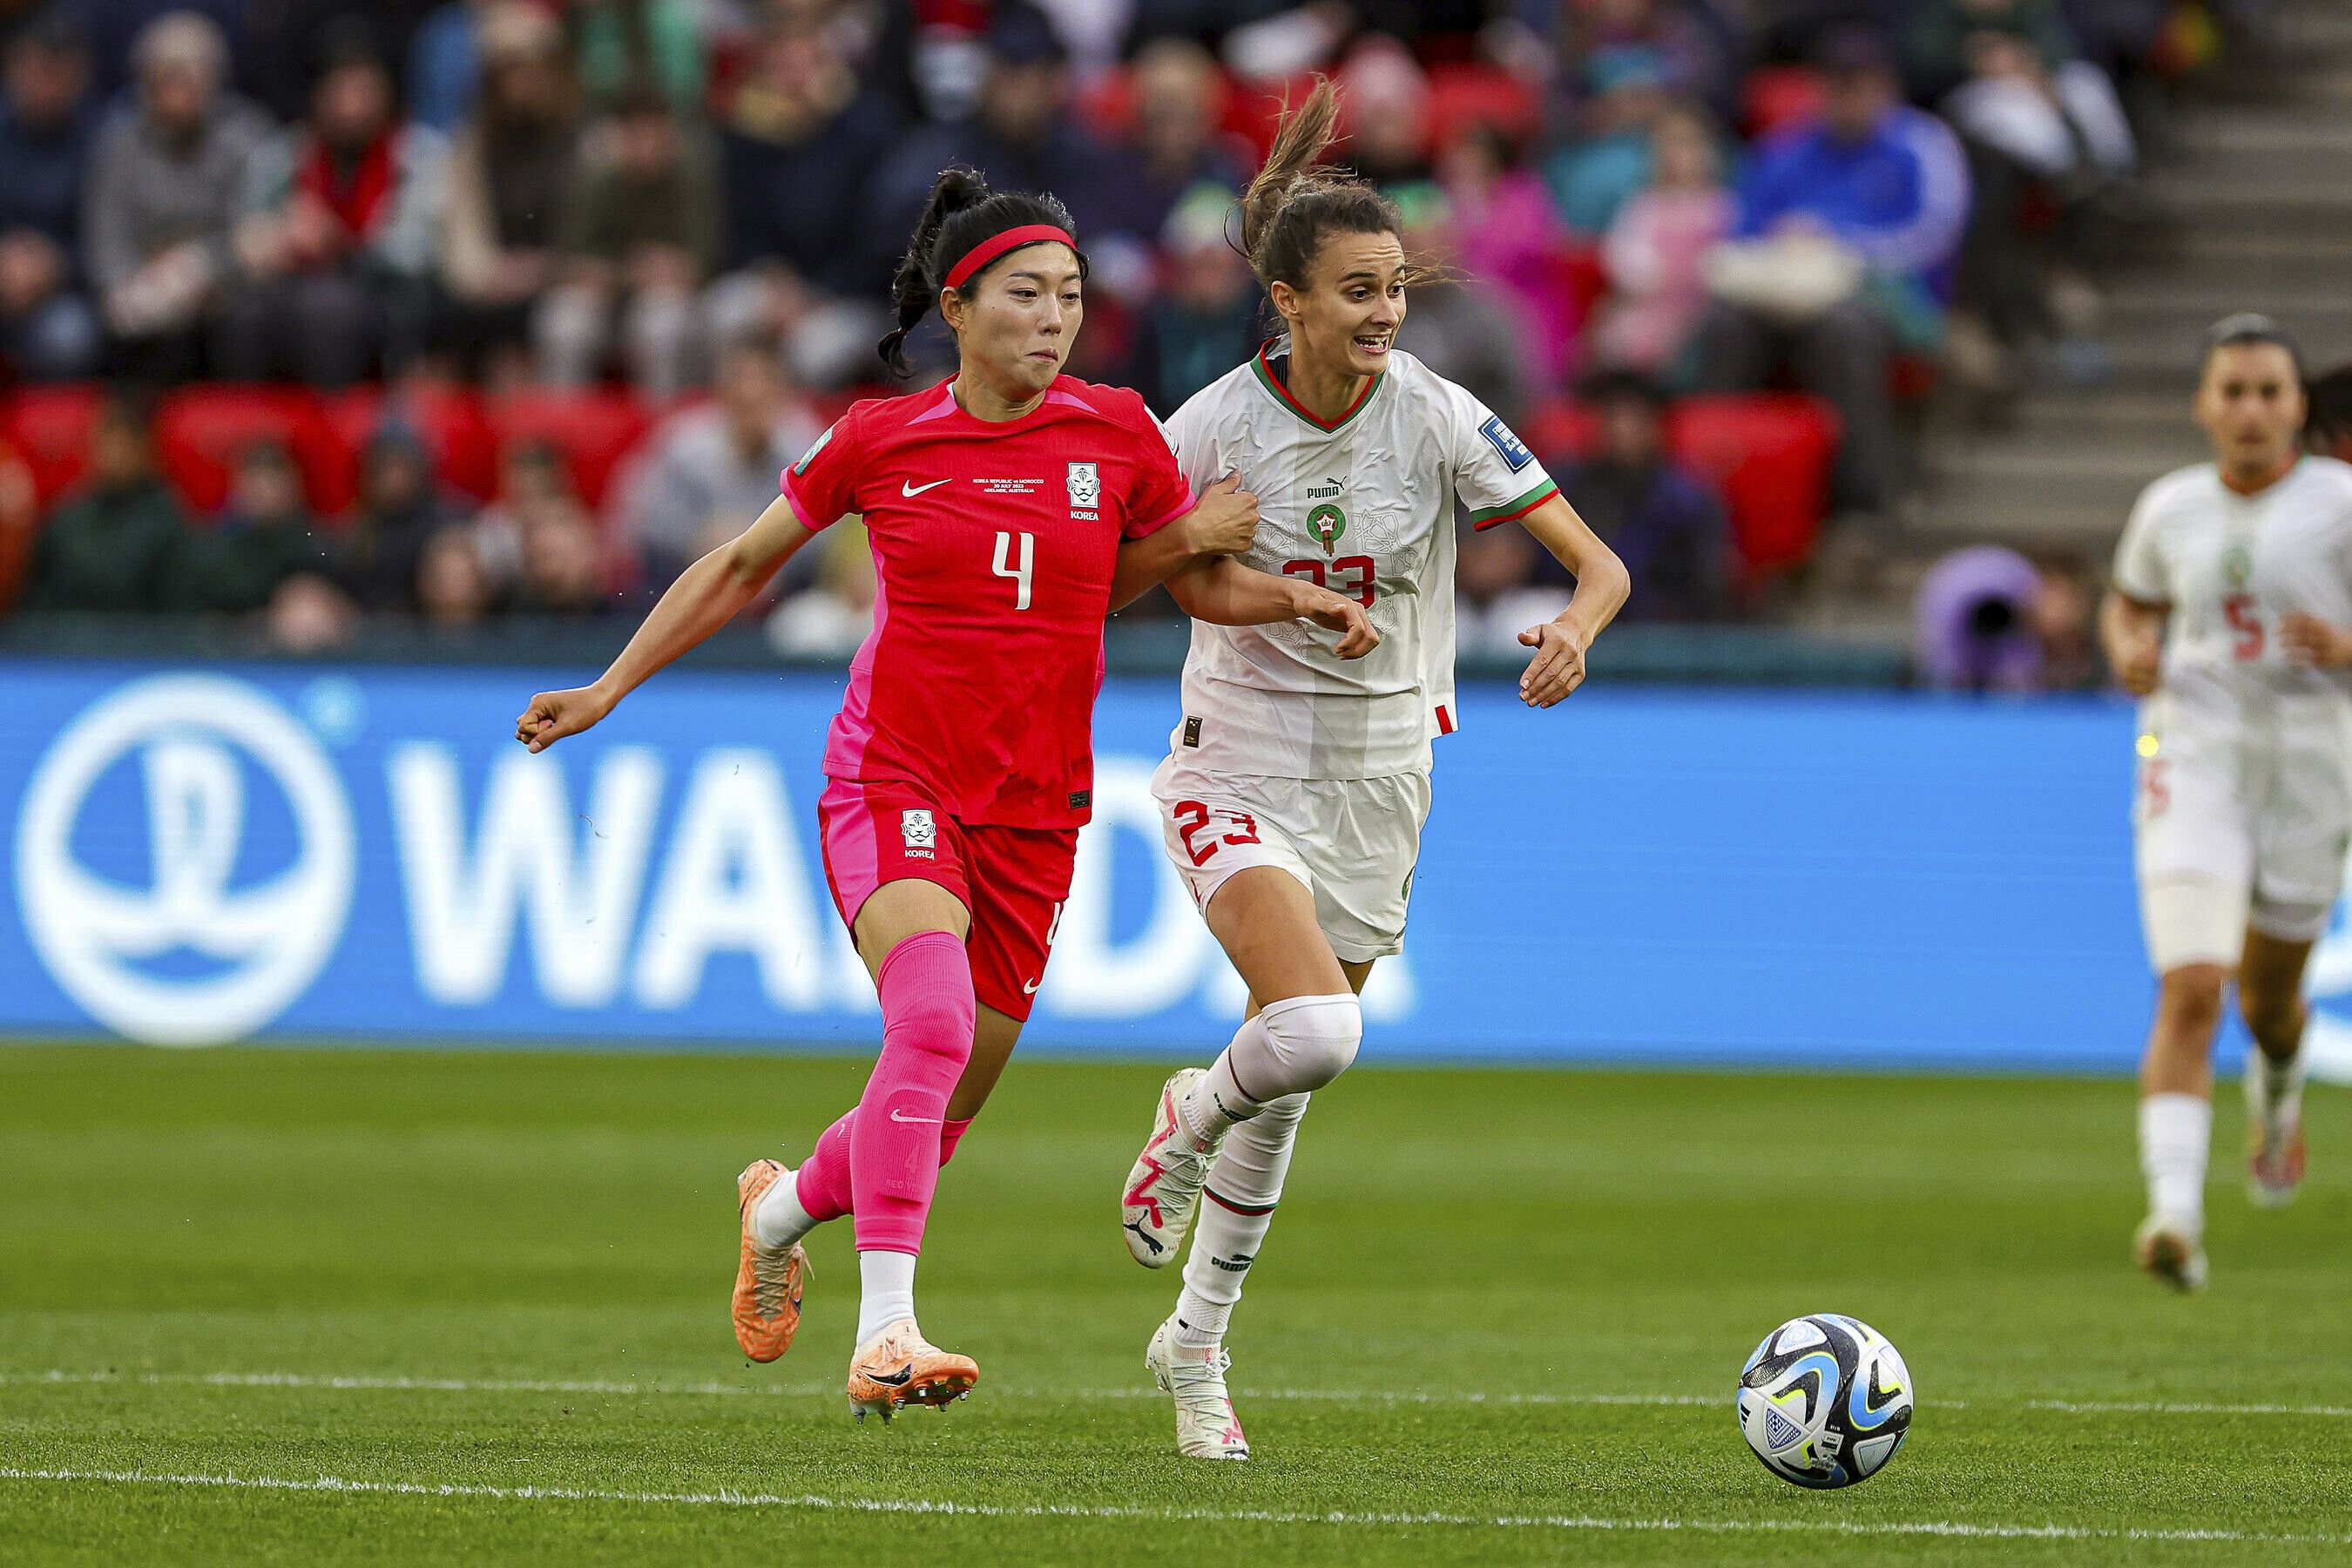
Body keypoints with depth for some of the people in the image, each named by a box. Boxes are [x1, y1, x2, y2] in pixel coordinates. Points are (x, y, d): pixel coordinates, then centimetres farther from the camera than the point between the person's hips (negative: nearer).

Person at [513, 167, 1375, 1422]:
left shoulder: (1116, 435, 1)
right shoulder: (879, 443, -3)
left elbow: (1196, 577, 16)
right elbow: (741, 565, 10)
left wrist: (1300, 598, -4)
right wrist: (608, 690, 9)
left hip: (1033, 811, 4)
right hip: (895, 785, -4)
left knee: (952, 1096, 9)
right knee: (932, 1023, -30)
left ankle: (785, 1204, 42)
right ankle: (886, 1331, -34)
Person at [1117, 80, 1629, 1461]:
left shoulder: (1438, 418, -10)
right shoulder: (1219, 426, -13)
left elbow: (1600, 562, -14)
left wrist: (1576, 630, -35)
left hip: (1378, 777, 3)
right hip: (1240, 766, -3)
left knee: (1289, 1086, 10)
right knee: (1313, 1033, -27)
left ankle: (1197, 1343, 30)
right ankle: (1191, 1122, 8)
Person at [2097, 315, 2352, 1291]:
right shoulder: (2171, 508, 5)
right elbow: (2130, 604, 22)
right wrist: (2130, 652, 0)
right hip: (2192, 769, 0)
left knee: (2267, 1000, 18)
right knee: (2190, 991, -19)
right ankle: (2176, 1213, -26)